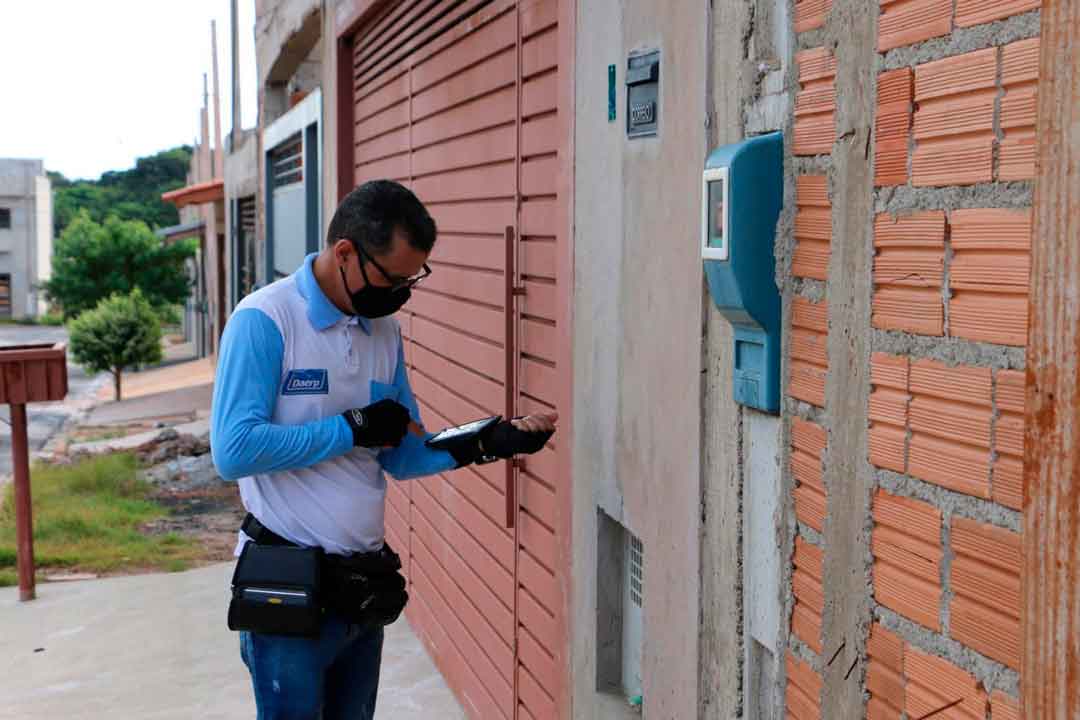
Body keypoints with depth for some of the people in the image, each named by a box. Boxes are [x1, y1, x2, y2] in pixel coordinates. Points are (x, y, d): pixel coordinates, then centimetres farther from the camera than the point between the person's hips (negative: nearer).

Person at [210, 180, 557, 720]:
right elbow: (234, 451, -24)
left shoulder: (385, 330, 6)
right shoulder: (263, 320, -15)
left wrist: (485, 444, -8)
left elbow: (401, 456, 8)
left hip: (364, 584, 6)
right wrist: (352, 427, -18)